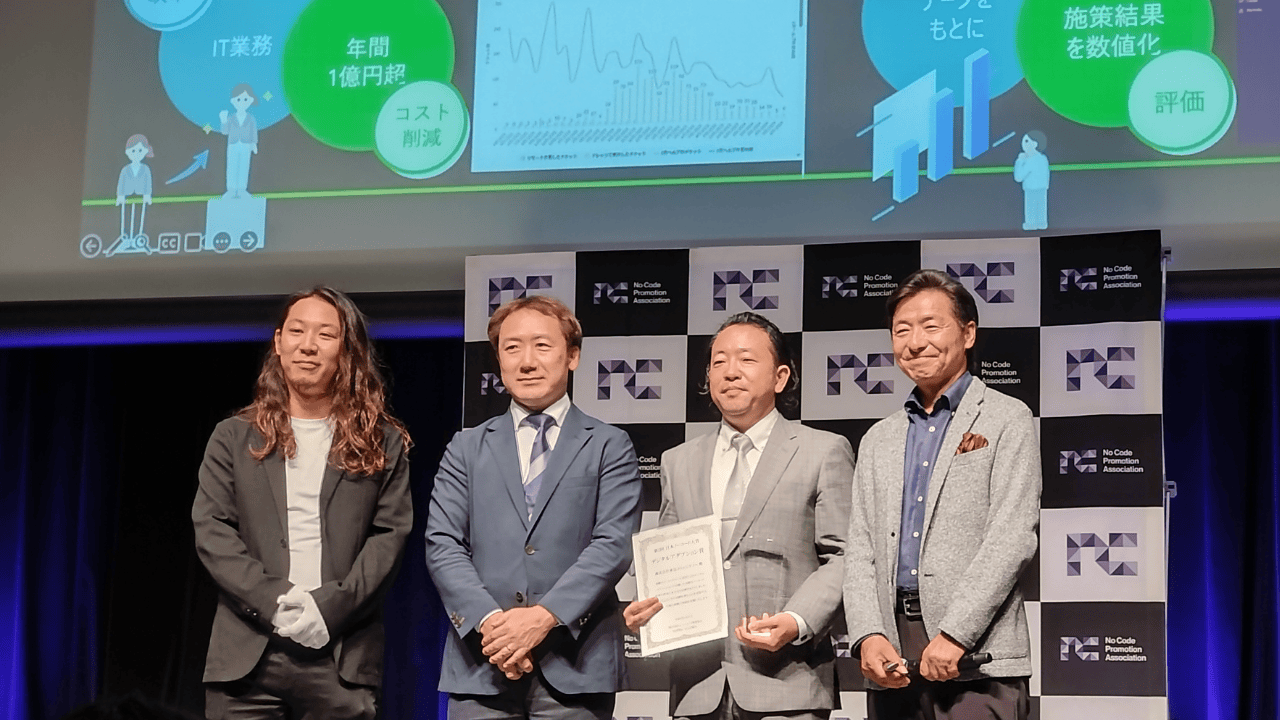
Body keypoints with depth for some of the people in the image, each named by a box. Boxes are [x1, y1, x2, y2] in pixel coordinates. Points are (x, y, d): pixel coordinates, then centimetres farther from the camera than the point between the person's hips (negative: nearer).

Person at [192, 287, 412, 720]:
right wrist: (274, 600, -11)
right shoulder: (234, 438, 12)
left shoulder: (382, 443, 10)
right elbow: (211, 530, 3)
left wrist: (329, 606, -12)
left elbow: (390, 534, 2)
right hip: (247, 654, 1)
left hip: (343, 657, -1)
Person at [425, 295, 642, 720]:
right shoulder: (466, 449, 14)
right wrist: (488, 620, -12)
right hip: (481, 666, 2)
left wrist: (545, 616, -15)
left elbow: (614, 545, -4)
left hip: (575, 668, -1)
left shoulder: (609, 447, 8)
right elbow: (442, 544, 4)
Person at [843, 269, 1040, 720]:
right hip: (891, 661, 5)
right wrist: (868, 636, -4)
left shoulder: (1007, 421, 4)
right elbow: (860, 551, 13)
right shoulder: (877, 441, 20)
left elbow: (1012, 538, -7)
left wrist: (954, 635, -15)